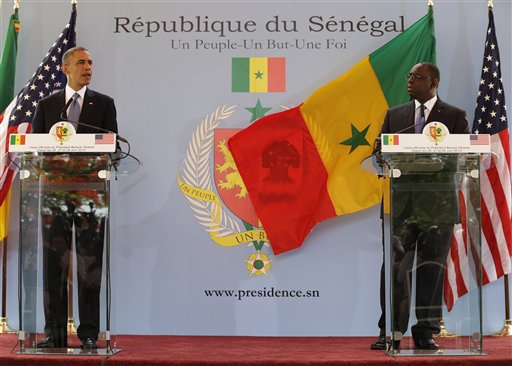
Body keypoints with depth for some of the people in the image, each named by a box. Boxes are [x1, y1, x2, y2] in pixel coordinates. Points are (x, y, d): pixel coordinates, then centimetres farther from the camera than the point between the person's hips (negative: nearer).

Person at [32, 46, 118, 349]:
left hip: (91, 192, -1)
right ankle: (55, 333, 9)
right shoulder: (47, 105, 12)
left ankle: (89, 334, 4)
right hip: (55, 191, 1)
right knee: (54, 265, 3)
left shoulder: (104, 104, 8)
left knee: (90, 265, -1)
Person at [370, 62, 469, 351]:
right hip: (402, 201, 2)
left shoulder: (455, 116, 7)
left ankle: (426, 333, 10)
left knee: (432, 268, 2)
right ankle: (391, 332, 3)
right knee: (395, 267, -2)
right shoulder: (394, 116, 14)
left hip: (438, 201, -1)